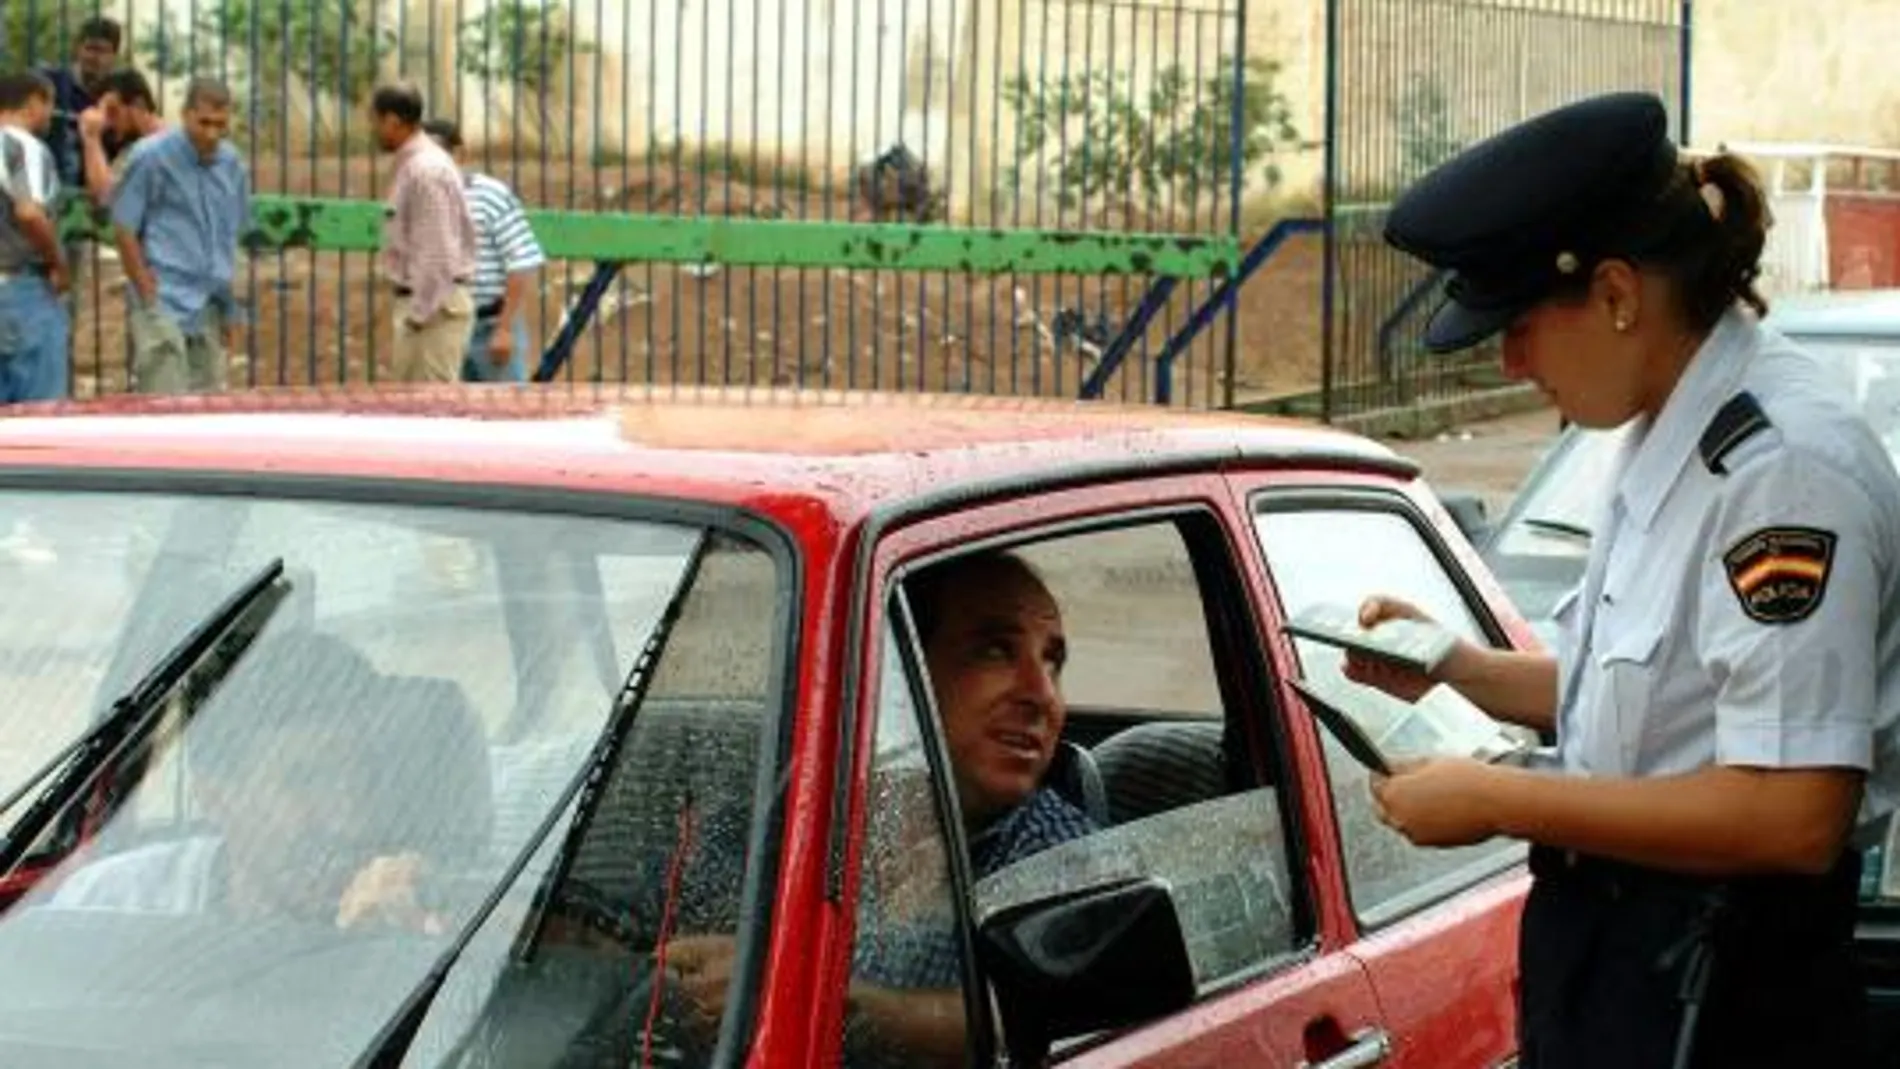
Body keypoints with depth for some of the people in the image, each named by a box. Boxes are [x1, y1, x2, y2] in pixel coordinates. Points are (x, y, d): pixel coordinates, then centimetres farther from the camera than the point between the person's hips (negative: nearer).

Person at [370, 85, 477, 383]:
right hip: (421, 301, 10)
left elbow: (436, 253, -22)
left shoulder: (425, 170, -18)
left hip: (433, 305, -10)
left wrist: (419, 315, -19)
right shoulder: (412, 165, 14)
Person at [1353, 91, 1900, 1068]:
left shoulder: (1785, 463, -21)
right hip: (1609, 945, 9)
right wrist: (1459, 669, 6)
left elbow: (1793, 818, -26)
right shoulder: (1669, 434, 7)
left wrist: (1497, 801, -19)